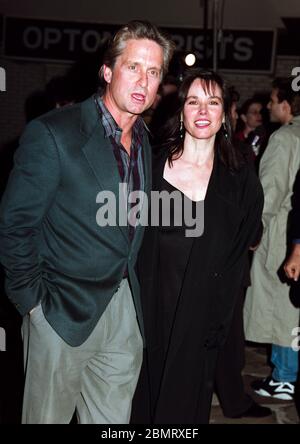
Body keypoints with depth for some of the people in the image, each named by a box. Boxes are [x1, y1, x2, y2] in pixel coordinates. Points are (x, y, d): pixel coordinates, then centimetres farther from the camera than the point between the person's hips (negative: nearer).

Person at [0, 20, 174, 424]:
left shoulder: (145, 141, 7)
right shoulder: (52, 133, -15)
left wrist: (133, 292, 10)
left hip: (127, 311, 6)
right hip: (63, 313, -5)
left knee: (113, 420, 17)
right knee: (48, 416, 12)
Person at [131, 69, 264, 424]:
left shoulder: (242, 183, -1)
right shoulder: (150, 167, -3)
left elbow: (235, 261, 3)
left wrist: (216, 325, -2)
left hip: (199, 320, 0)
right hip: (147, 311, 0)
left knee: (184, 404, 14)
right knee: (140, 399, 14)